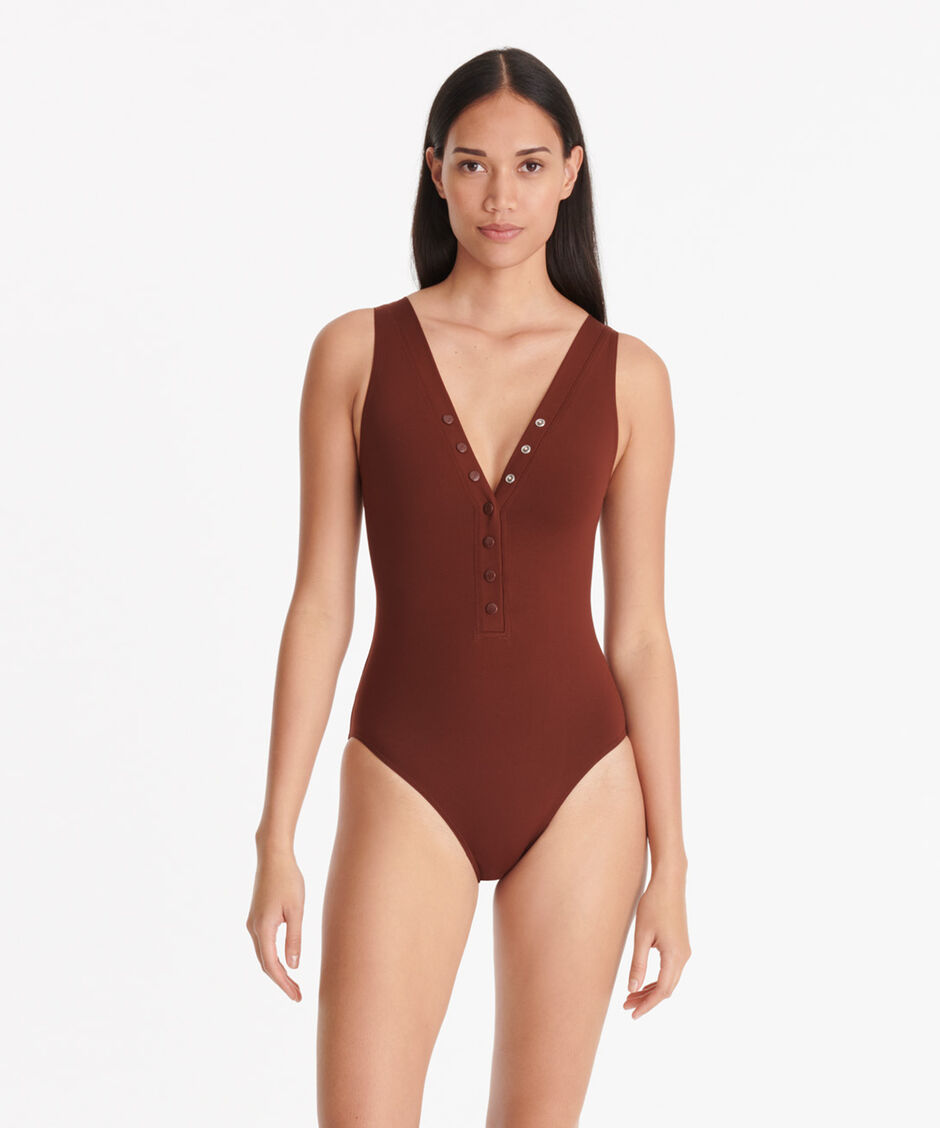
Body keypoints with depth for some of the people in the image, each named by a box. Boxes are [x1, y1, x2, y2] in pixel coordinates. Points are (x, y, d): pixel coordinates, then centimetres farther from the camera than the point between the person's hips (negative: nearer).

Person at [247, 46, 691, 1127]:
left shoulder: (627, 376, 0)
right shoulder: (356, 352, -1)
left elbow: (639, 631, 3)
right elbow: (320, 604, -1)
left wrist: (669, 862, 2)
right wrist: (275, 840, -3)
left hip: (578, 790, 1)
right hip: (410, 787, -1)